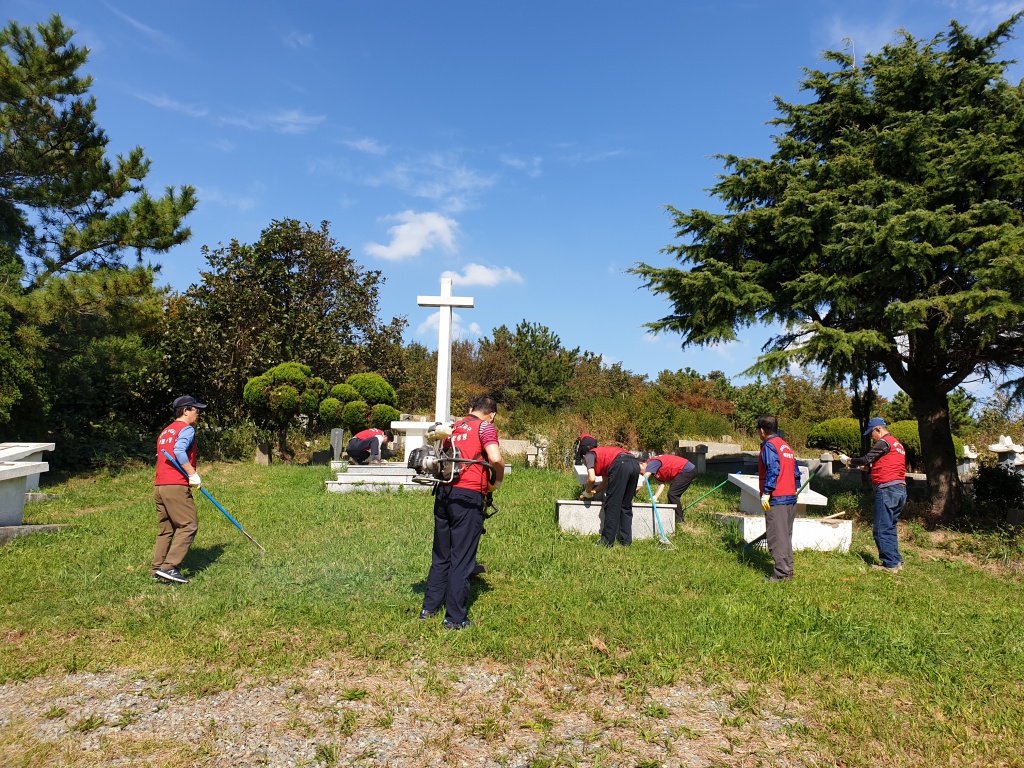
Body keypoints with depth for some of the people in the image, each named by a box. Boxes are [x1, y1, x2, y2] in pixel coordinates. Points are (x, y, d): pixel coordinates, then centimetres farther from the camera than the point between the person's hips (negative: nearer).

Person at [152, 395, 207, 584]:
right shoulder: (187, 429, -5)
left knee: (165, 529, 14)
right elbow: (179, 451, -21)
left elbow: (161, 456, 21)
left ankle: (157, 568, 14)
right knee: (188, 526, -6)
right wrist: (193, 474, -18)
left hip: (159, 486, 9)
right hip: (176, 487, -9)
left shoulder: (165, 431, 23)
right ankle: (169, 567, -11)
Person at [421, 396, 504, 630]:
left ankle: (429, 607, 26)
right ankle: (455, 618, 7)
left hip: (443, 492, 6)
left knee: (441, 555, 18)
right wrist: (497, 482, 1)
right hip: (468, 496, -6)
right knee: (462, 559, 1)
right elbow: (495, 459, -15)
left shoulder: (453, 426, 18)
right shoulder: (485, 427, -1)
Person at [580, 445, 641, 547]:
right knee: (626, 506, 16)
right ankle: (626, 540, 17)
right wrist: (593, 491, 34)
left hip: (620, 465, -8)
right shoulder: (603, 453, 40)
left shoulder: (589, 454, 18)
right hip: (635, 464, 8)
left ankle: (607, 541, 4)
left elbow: (592, 478, 2)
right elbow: (605, 483, 36)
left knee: (611, 505, 0)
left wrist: (587, 492, 19)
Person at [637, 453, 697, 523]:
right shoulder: (655, 471, 15)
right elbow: (661, 484, 6)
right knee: (673, 494, 13)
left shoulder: (652, 463, -15)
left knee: (672, 494, -9)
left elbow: (644, 480, -25)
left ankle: (679, 520, -3)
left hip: (687, 470, -10)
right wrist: (655, 497, -7)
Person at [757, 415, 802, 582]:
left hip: (776, 499, -9)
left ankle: (781, 573, -5)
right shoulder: (786, 446, 17)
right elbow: (796, 471, 17)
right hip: (790, 498, 9)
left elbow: (772, 471, -21)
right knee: (786, 536, 16)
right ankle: (788, 570, 22)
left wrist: (766, 493, -18)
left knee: (776, 537, -5)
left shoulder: (769, 446, -10)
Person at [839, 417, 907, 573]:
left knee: (881, 529, -5)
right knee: (889, 528, 16)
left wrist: (848, 461, 2)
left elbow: (866, 459, -12)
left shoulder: (884, 442, -9)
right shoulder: (897, 444, 21)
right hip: (900, 490, 10)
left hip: (887, 490, -10)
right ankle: (896, 561, 16)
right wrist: (869, 468, 15)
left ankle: (890, 564, -4)